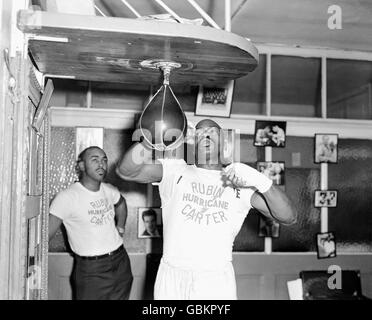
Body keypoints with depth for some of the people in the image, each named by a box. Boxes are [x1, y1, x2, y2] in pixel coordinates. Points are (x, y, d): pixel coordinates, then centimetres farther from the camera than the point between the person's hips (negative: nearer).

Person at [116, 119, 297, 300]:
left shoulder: (242, 182, 1)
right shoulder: (175, 171, 1)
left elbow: (288, 217, -6)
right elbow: (125, 171, -11)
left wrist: (260, 181, -23)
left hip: (217, 283, 0)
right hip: (171, 278, 0)